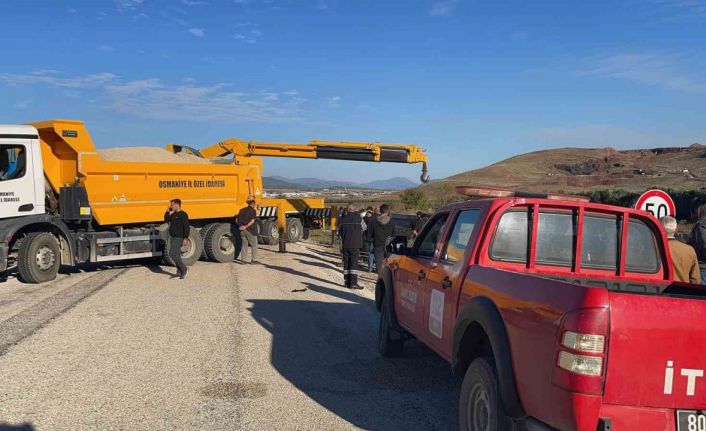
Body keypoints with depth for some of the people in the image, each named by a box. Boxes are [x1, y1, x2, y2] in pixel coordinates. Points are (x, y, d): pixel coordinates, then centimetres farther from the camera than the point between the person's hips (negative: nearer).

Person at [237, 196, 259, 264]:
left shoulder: (242, 210, 10)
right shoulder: (253, 211, -9)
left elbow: (236, 220, 9)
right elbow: (252, 221, -20)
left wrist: (240, 225, 4)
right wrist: (246, 227, -18)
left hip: (243, 230, 6)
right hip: (250, 230, -6)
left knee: (244, 245, 12)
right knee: (254, 245, 5)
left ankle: (243, 259, 10)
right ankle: (254, 260, 4)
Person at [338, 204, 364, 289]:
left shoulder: (342, 220, 2)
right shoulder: (359, 219, -6)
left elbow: (339, 232, 8)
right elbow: (364, 229, 4)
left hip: (345, 245, 3)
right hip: (355, 245, -3)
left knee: (346, 263, 10)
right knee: (354, 263, -3)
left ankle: (347, 282, 13)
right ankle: (353, 283, -9)